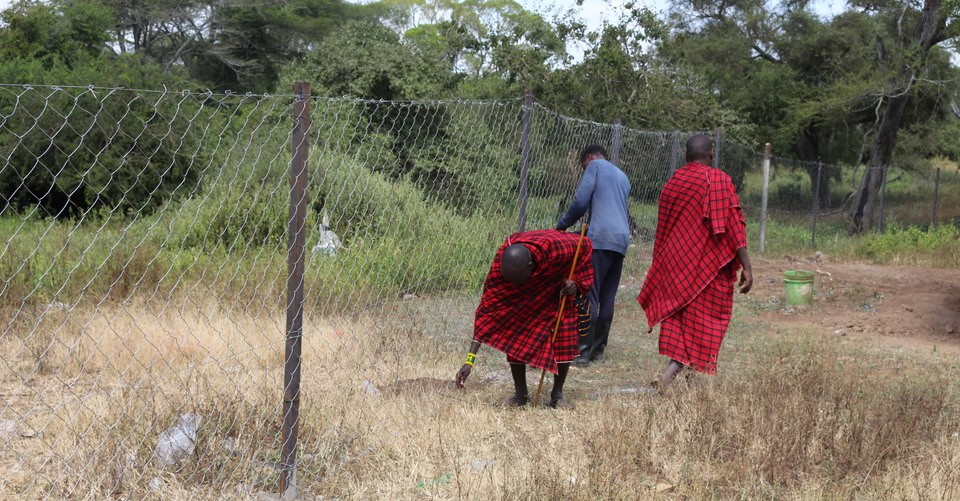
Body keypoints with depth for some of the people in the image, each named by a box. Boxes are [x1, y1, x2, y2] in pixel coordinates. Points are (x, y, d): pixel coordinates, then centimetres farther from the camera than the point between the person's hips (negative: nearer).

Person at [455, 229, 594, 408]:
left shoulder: (557, 248, -43)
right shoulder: (499, 268, -39)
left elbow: (584, 245, -20)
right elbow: (486, 310, -38)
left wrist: (576, 282, -27)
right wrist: (469, 360, -41)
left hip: (557, 285, -1)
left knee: (564, 339, -9)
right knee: (514, 335, -10)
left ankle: (557, 394, 8)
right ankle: (520, 394, 5)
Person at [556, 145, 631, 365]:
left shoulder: (595, 166, 7)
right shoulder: (623, 177, 29)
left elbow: (580, 201, -3)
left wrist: (561, 225, 9)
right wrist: (587, 228, 32)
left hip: (600, 239, -8)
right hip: (621, 240, 8)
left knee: (589, 295, -9)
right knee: (607, 299, 9)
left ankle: (582, 352, -12)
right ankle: (598, 349, 11)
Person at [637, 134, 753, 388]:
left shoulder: (672, 181, 10)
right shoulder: (718, 179, -9)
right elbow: (732, 225, -15)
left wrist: (661, 265, 26)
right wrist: (745, 266, -14)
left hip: (673, 263, 5)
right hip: (708, 265, -5)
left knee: (677, 316, 11)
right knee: (703, 319, 0)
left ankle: (671, 372, 5)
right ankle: (670, 373, -12)